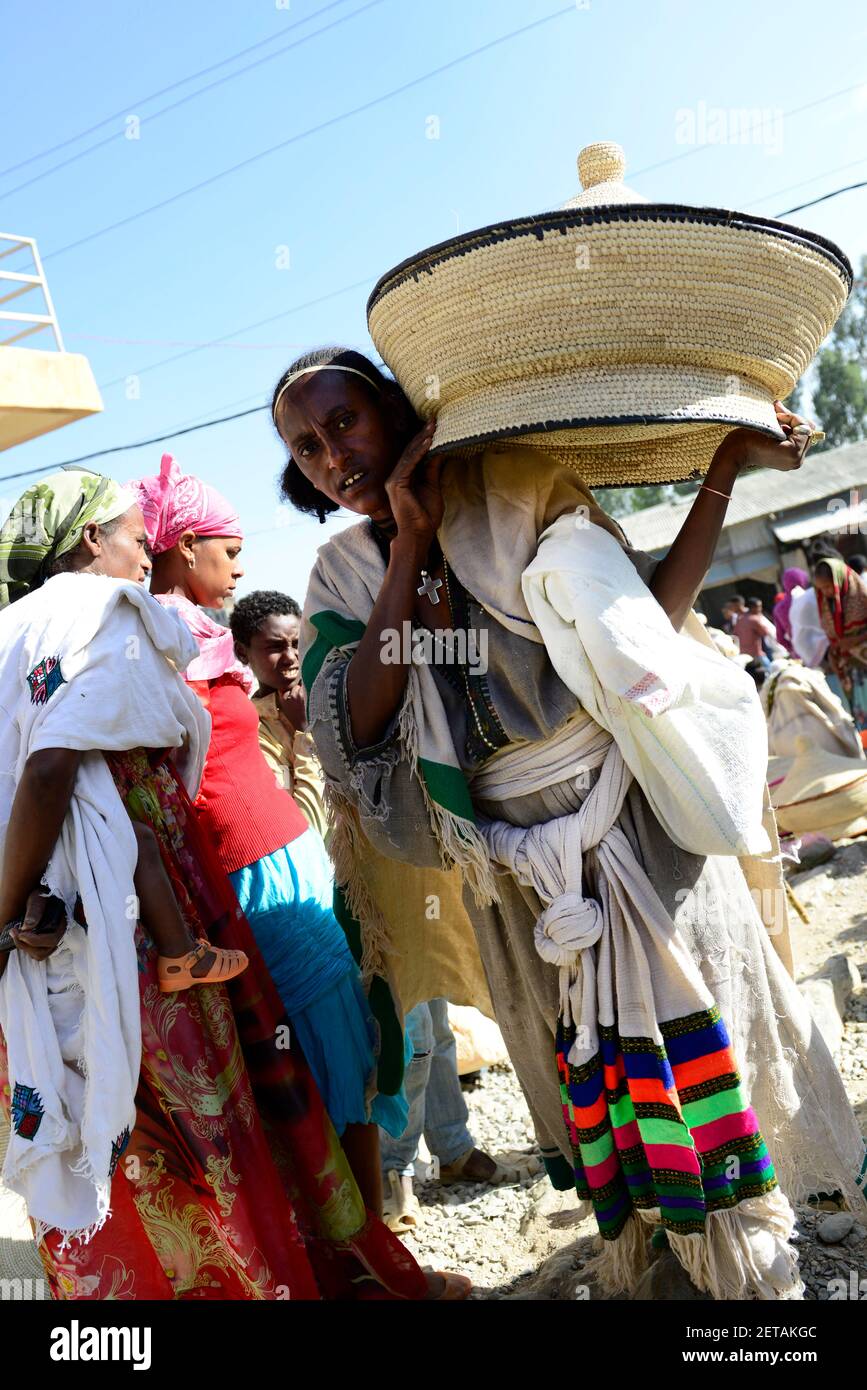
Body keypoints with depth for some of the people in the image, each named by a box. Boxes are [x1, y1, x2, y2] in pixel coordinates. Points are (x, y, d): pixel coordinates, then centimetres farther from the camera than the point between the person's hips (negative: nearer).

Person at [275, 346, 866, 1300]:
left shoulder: (517, 489, -6)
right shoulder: (346, 572, 1)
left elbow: (648, 616, -6)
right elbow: (356, 727, -14)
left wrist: (726, 470, -13)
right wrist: (411, 547, -18)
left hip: (633, 826, -3)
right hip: (517, 874, 3)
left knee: (685, 1042, 3)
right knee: (584, 1069, 15)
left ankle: (752, 1264, 20)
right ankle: (627, 1251, 35)